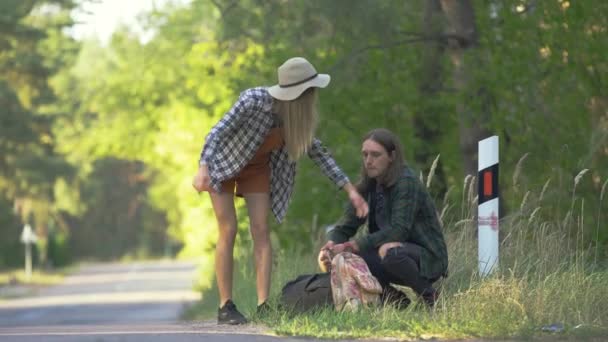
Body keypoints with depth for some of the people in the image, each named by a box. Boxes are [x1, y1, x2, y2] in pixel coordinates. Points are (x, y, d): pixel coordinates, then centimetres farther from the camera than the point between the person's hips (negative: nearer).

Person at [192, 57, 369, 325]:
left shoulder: (299, 116, -16)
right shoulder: (254, 101, -33)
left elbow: (318, 153, -5)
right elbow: (216, 132, -32)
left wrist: (350, 190, -9)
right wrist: (203, 169, -46)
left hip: (257, 168, 5)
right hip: (223, 162, -5)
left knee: (261, 230, -8)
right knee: (229, 232, -9)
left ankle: (263, 306, -12)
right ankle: (225, 307, -5)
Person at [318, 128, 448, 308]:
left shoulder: (407, 183, -17)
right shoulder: (368, 187, 5)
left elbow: (399, 230, -28)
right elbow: (345, 226, 2)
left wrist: (350, 246, -33)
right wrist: (329, 248, -22)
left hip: (427, 258, -7)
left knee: (389, 251, -37)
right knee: (347, 257, -12)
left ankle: (429, 296, -13)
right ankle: (394, 298, 2)